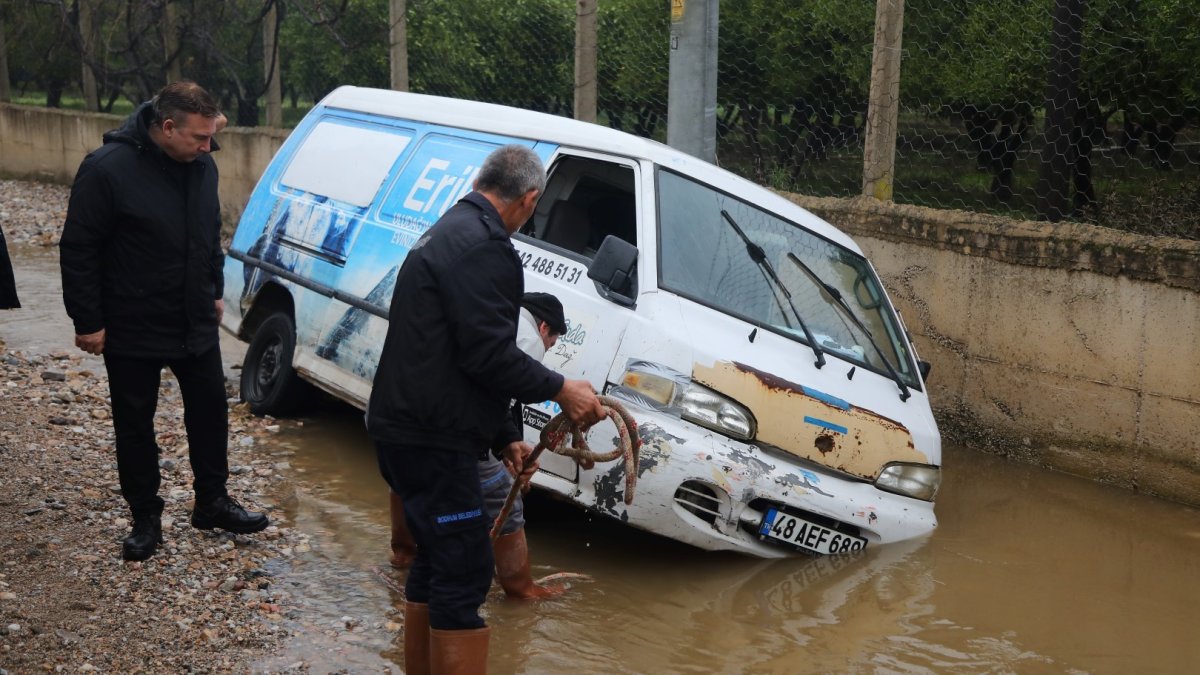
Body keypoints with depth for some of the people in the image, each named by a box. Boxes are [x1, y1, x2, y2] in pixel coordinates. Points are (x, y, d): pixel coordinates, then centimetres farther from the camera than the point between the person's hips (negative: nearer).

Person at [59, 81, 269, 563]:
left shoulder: (201, 165, -1)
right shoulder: (108, 169, -20)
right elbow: (78, 250, -16)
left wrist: (214, 291, 17)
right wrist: (87, 321, -15)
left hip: (195, 324, 6)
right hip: (132, 330, -5)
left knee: (210, 412, 12)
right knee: (134, 424, 8)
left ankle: (212, 502, 28)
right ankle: (145, 518, 22)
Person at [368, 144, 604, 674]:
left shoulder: (449, 232, 19)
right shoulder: (483, 245, -16)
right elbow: (488, 354, -23)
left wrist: (503, 437, 21)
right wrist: (559, 390, -10)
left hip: (413, 430, 11)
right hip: (431, 438, -11)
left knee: (435, 563, 19)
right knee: (464, 571, -6)